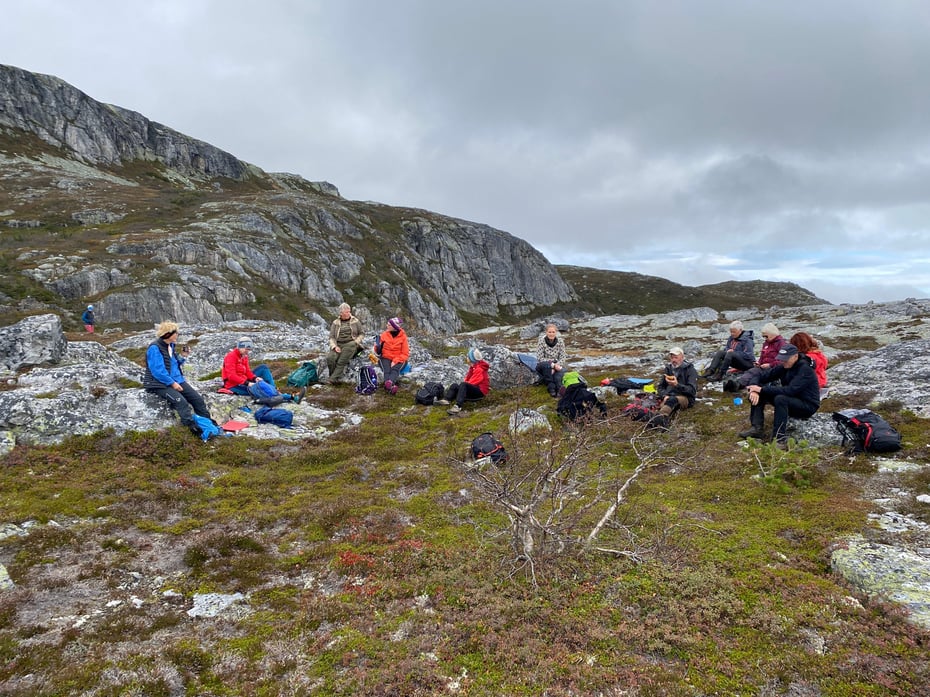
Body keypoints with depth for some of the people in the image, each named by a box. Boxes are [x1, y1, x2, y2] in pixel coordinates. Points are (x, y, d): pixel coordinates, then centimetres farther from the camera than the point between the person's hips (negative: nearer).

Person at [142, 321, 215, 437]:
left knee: (198, 399, -1)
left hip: (176, 380, 9)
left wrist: (183, 357, 5)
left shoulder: (171, 346, 11)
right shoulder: (155, 348, -16)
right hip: (160, 384, -9)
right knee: (181, 401, -30)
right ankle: (193, 427, -35)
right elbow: (158, 371, -22)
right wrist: (172, 383, -21)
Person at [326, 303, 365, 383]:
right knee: (330, 357, -29)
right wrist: (335, 346, -8)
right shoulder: (335, 322, 14)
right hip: (339, 345, 1)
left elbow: (361, 334, 13)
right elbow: (331, 337, 10)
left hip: (351, 344, -1)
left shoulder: (355, 321, 12)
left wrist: (355, 342, -5)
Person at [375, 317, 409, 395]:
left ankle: (389, 383, -60)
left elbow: (405, 354, -5)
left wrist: (395, 361, -18)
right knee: (386, 370, -30)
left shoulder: (403, 336, -2)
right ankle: (392, 386, -55)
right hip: (386, 358, 1)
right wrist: (378, 348, -13)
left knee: (395, 369, -33)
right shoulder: (384, 334, 4)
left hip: (399, 360, -1)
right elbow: (378, 351, 11)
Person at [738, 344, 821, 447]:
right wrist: (755, 390, -26)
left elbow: (789, 390, -34)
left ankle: (780, 439, -34)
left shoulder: (805, 369, -23)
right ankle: (756, 428, -17)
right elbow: (764, 376, -5)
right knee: (759, 394, -9)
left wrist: (762, 389, -33)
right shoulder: (784, 366, -2)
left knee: (780, 399, -37)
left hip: (807, 406, -8)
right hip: (791, 400, 8)